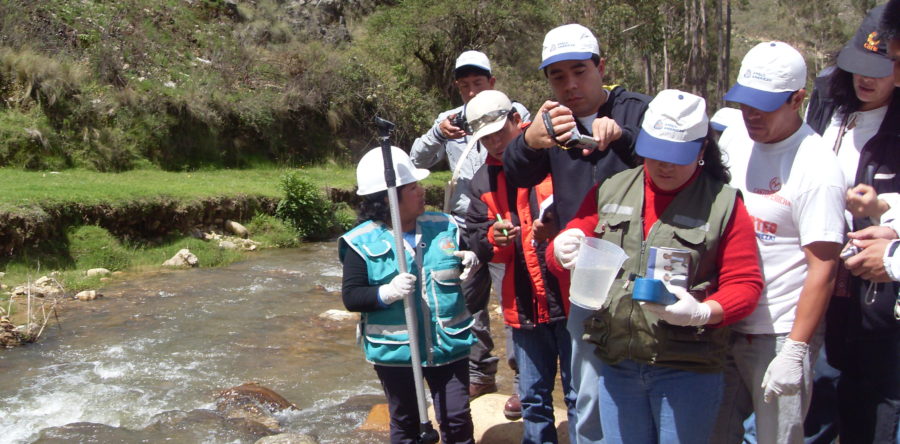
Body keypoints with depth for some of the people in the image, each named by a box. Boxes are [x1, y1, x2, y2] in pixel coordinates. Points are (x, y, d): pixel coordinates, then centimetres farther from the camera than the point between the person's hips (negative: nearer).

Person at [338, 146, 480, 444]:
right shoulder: (363, 242, -10)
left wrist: (469, 263, -8)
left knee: (457, 420, 9)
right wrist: (386, 293, -28)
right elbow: (351, 297, -11)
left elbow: (460, 271, 15)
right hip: (395, 351, -2)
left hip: (449, 346, 2)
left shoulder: (444, 226, 1)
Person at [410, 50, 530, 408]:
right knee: (468, 304, 13)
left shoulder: (514, 112, 2)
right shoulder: (449, 120, 12)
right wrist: (437, 134, -11)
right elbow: (417, 161, 6)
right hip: (464, 227, 5)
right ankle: (480, 374, 29)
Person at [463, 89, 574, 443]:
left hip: (571, 298, -5)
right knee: (533, 398, 18)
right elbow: (475, 239, 8)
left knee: (580, 395, 5)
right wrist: (493, 239, -13)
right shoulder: (483, 181, 10)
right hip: (524, 305, 5)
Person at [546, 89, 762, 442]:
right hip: (616, 364, 3)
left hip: (687, 369, -3)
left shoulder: (724, 204, -3)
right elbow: (568, 243, 10)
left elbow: (745, 283, -4)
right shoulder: (611, 191, 6)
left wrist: (703, 312, -23)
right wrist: (562, 251, -14)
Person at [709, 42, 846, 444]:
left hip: (779, 335, -6)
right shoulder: (733, 139, 5)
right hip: (722, 325, 6)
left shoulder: (817, 168, -14)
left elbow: (823, 268, -14)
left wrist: (794, 351, -16)